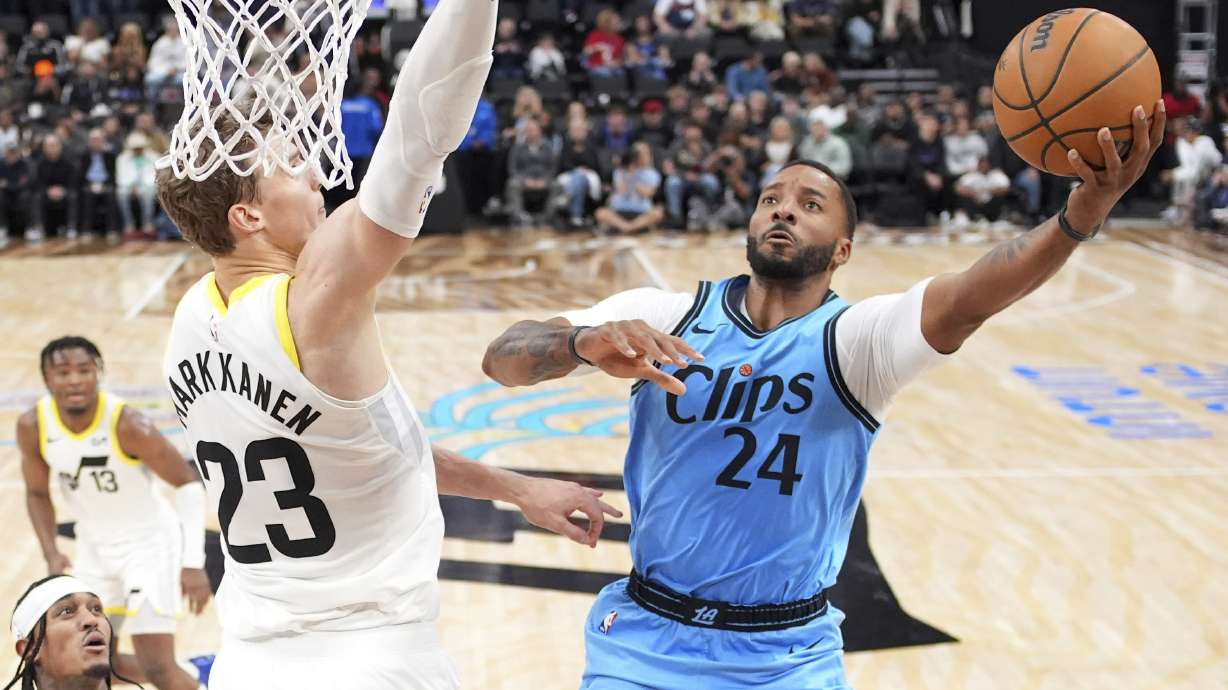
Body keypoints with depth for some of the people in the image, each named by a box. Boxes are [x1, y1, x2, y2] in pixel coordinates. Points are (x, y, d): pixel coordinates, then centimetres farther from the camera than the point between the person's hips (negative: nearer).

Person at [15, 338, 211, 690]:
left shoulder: (128, 423, -29)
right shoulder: (32, 426, -15)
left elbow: (189, 483, -20)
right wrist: (51, 554, -10)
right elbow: (38, 492, 3)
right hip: (94, 546, 6)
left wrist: (193, 562, -25)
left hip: (148, 541, -5)